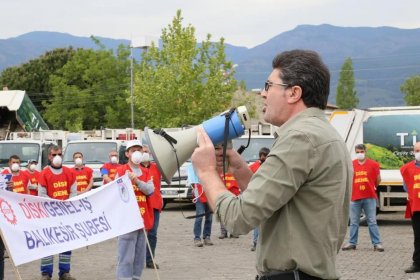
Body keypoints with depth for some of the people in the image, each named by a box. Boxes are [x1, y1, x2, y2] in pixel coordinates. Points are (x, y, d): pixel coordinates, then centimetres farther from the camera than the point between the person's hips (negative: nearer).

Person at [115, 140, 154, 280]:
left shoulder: (145, 172, 14)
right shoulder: (121, 171, -3)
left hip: (142, 220, 6)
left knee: (140, 257, 10)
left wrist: (136, 180, -15)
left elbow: (150, 190, -2)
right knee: (126, 257, -10)